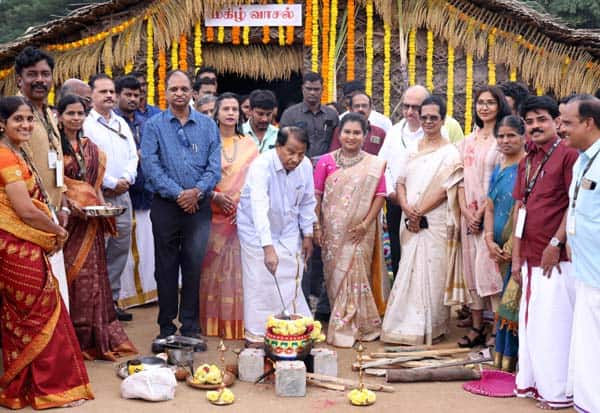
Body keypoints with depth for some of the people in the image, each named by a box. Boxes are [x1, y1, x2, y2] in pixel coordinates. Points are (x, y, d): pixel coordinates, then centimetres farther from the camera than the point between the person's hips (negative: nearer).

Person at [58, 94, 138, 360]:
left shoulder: (90, 148, 17)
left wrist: (102, 205, 5)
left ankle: (97, 337, 14)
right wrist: (68, 203, -20)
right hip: (69, 217, -6)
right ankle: (73, 338, 3)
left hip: (92, 218, 6)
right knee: (71, 273, -5)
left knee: (92, 273, 7)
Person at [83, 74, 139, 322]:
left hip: (122, 195, 7)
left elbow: (132, 157, 15)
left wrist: (126, 179, -3)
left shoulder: (122, 123, 18)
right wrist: (111, 183, -11)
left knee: (120, 248, 9)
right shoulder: (85, 124, -5)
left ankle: (112, 299, 18)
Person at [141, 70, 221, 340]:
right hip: (165, 205, -1)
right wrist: (178, 194, -13)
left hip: (199, 206, 1)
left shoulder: (208, 125, 8)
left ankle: (191, 326, 13)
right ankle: (166, 326, 15)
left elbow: (215, 166, 2)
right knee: (166, 267, 5)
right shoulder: (154, 126, 3)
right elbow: (150, 165, -6)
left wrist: (197, 191, -13)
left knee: (194, 266, 3)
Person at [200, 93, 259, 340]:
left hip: (243, 215, 1)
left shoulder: (249, 144, 10)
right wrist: (215, 195, -15)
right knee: (213, 267, 1)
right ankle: (214, 323, 9)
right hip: (214, 215, -1)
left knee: (240, 267, 0)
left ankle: (239, 323, 7)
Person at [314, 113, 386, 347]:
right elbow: (316, 195, 3)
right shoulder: (326, 161, 3)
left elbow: (380, 196, 0)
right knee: (335, 275, 4)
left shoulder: (374, 165, 3)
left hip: (360, 231, -1)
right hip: (332, 230, 1)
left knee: (356, 275, 0)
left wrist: (366, 223, -10)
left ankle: (345, 328, 11)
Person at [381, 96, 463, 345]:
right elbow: (401, 182, 11)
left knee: (431, 275, -3)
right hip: (411, 224, 5)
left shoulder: (450, 153, -2)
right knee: (408, 274, 6)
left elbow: (444, 189, -10)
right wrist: (406, 207, -7)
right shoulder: (413, 150, 15)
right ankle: (407, 327, 15)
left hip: (436, 224, -5)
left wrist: (419, 212, -13)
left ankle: (431, 330, 6)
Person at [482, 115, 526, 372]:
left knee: (510, 304, -6)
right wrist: (490, 241, 1)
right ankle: (501, 364, 18)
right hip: (502, 251, 7)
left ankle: (507, 363, 4)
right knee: (507, 303, 12)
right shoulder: (498, 169, 15)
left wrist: (513, 246, -16)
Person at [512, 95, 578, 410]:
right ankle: (531, 382, 26)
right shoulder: (526, 162, 15)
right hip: (530, 257, 8)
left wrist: (555, 244, -15)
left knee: (553, 323, -2)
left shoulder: (568, 154, -9)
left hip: (556, 257, -8)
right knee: (530, 321, 14)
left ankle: (558, 391, 10)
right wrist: (516, 256, 12)